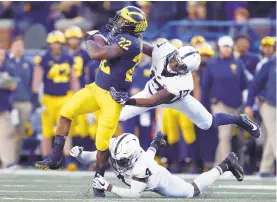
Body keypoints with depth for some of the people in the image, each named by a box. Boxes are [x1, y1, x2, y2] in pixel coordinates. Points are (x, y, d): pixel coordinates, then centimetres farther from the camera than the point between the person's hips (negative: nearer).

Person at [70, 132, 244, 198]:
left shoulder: (139, 167, -48)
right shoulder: (114, 154, -34)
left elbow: (134, 194, -47)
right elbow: (89, 158, -26)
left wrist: (109, 187, -55)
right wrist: (79, 153, -49)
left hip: (161, 181, -6)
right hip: (149, 176, 6)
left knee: (193, 191, 12)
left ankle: (225, 165, 23)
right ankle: (157, 142, 70)